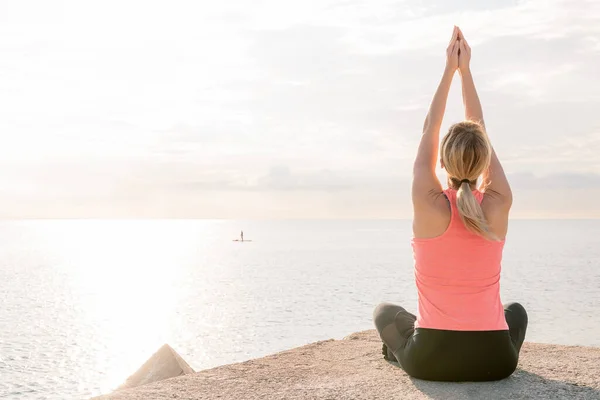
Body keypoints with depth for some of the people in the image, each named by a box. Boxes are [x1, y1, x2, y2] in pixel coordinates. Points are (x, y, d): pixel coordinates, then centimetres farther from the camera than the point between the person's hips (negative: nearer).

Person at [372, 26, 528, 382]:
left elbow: (429, 131, 2)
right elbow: (481, 131, 6)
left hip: (429, 361, -1)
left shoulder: (428, 205, -12)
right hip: (494, 361, 2)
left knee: (385, 311, 31)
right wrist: (465, 69, 12)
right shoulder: (499, 205, -8)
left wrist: (449, 69, 9)